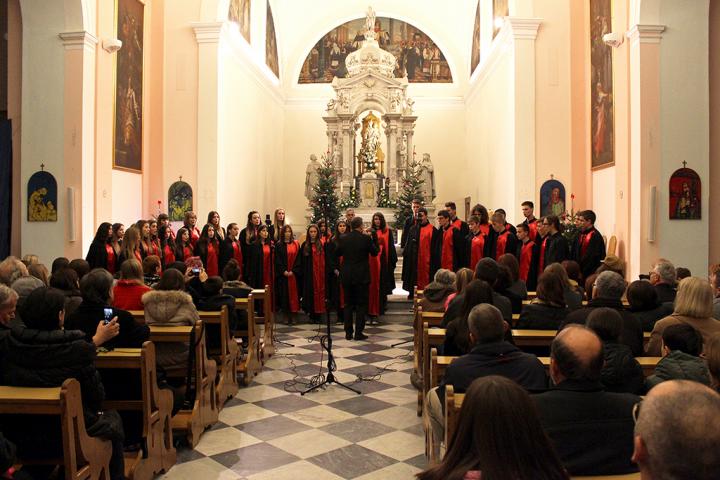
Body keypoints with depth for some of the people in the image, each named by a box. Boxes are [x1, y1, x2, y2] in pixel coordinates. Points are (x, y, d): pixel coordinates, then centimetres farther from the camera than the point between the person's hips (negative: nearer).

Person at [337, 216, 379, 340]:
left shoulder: (343, 238, -2)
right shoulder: (365, 238, -11)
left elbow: (338, 252, 11)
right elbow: (374, 252, 0)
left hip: (346, 276, 3)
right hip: (361, 276, -3)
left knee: (348, 304, 11)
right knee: (361, 305, 5)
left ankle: (348, 332, 13)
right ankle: (358, 333, 4)